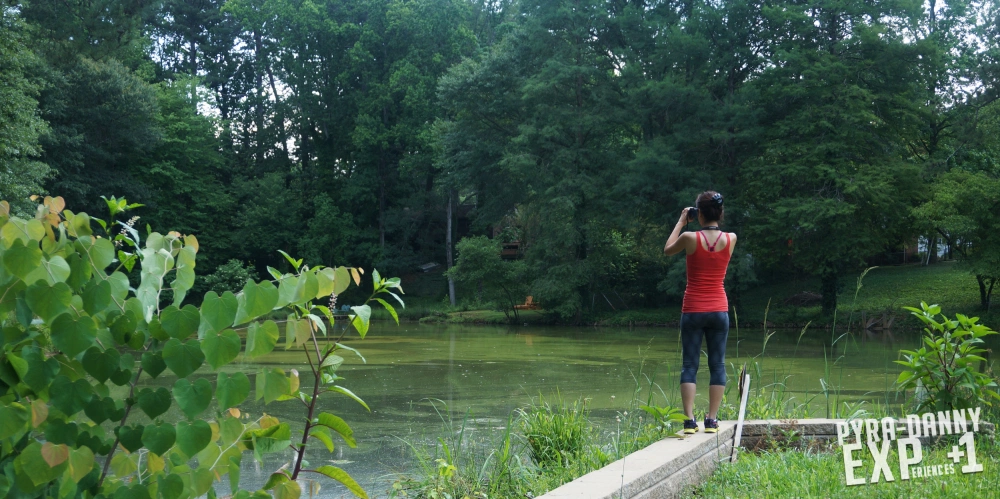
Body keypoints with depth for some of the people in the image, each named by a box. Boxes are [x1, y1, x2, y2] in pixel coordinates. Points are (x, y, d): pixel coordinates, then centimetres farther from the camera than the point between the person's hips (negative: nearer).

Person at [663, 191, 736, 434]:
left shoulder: (690, 238, -11)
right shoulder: (731, 239, -3)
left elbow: (668, 249, 10)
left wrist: (681, 222, 15)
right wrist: (713, 224, 19)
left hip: (693, 311, -2)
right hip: (719, 310, 2)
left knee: (689, 365, 2)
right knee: (717, 365, 8)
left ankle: (689, 420, -5)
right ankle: (711, 420, 6)